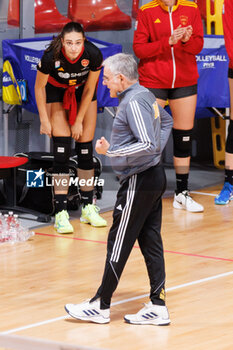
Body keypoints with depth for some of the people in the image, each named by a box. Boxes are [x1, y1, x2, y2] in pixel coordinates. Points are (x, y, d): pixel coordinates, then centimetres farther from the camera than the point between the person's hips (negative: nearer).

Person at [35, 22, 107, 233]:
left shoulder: (94, 55, -30)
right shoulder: (51, 56, -35)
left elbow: (89, 89, -13)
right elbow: (39, 87, -15)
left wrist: (79, 121, -7)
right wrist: (44, 120, -11)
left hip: (82, 91, 2)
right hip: (56, 91, -2)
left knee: (85, 148, 1)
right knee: (62, 149, -13)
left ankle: (88, 208, 14)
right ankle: (61, 213, -13)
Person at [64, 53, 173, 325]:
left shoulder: (134, 102, -18)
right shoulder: (146, 95, 12)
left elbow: (148, 145, -26)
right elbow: (166, 121, 31)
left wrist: (112, 151, -22)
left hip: (138, 183, -10)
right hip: (154, 176, 10)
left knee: (118, 245, -1)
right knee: (150, 241, 10)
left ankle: (100, 306, 7)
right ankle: (158, 307, 11)